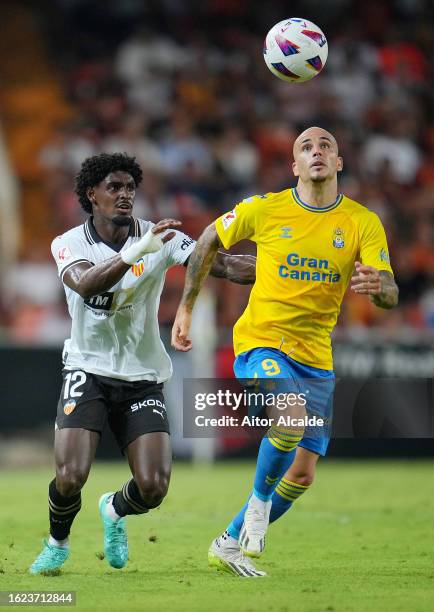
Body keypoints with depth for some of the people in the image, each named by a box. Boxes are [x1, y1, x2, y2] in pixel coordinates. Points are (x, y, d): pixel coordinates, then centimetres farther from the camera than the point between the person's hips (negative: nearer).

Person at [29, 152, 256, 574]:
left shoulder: (159, 238, -4)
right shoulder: (69, 243, -6)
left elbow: (216, 263, -17)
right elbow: (85, 285, -29)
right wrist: (137, 252, -44)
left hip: (143, 378, 1)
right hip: (88, 371, -1)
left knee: (153, 488, -11)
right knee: (70, 477, -18)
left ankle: (114, 510, 27)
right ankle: (57, 543, 16)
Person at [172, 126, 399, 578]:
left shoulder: (363, 223, -4)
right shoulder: (264, 209, -6)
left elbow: (390, 297, -9)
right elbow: (209, 241, 9)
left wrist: (378, 286, -34)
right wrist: (185, 309, 10)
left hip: (315, 357, 4)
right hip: (261, 341, -4)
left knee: (303, 474, 4)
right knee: (291, 418, -32)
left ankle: (229, 543, 24)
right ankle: (259, 499, -4)